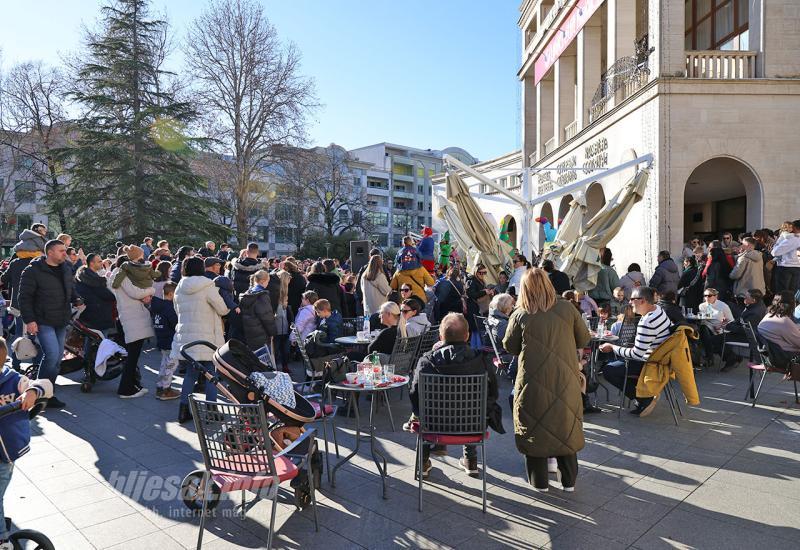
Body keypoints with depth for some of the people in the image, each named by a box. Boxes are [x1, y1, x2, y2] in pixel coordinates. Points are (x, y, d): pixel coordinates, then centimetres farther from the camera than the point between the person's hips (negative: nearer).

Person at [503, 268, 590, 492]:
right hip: (565, 380, 2)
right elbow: (584, 339, 5)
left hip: (533, 382, -2)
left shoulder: (520, 315, -9)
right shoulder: (566, 309, -5)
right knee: (566, 427, 16)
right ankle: (569, 481, 26)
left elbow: (509, 347, 2)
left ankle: (539, 481, 22)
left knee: (534, 427, 13)